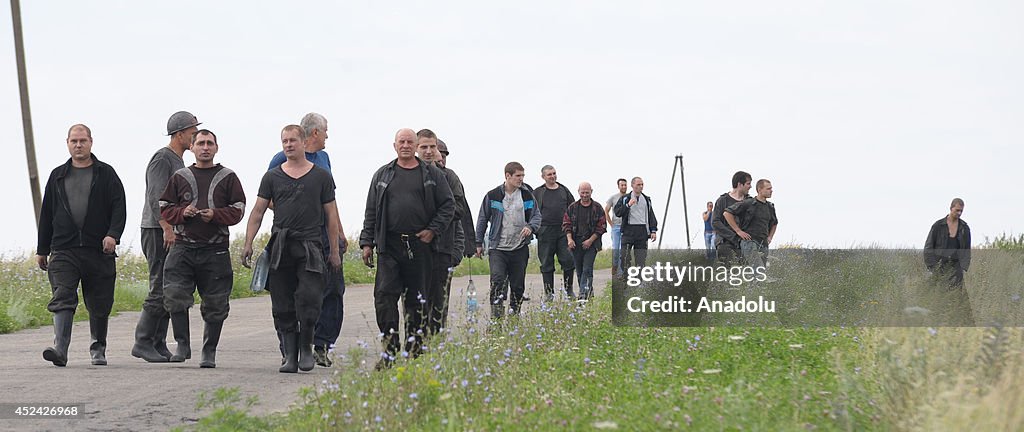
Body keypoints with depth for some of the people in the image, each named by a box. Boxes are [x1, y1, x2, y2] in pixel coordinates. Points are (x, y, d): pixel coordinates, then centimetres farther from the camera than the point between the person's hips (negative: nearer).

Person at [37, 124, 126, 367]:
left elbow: (119, 207, 1)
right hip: (64, 250, 1)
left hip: (98, 249, -1)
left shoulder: (106, 174, 8)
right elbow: (46, 214, 18)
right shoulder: (58, 176, 15)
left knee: (99, 305, 6)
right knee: (62, 299, -13)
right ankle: (60, 349, -21)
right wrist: (42, 250, 15)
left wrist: (113, 234, -16)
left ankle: (98, 349, 22)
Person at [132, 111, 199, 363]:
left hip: (172, 232, 10)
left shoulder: (178, 161, 21)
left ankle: (158, 344, 10)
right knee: (160, 290, -12)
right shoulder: (162, 159, -9)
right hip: (157, 230, -10)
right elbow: (156, 198, -18)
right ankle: (143, 342, -9)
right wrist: (167, 228, -26)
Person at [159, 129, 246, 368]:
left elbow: (238, 210, 4)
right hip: (183, 247, 1)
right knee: (174, 294, -15)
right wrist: (183, 212, -7)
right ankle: (182, 344, -2)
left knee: (215, 304, 1)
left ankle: (209, 352, 13)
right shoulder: (180, 177, 12)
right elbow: (164, 208, 13)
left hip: (216, 249, -1)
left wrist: (216, 215, -12)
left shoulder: (228, 177, 9)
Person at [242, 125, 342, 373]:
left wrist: (335, 250, 5)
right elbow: (258, 212, 9)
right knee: (283, 306, 1)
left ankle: (306, 347, 6)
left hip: (310, 245, -2)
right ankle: (290, 355, 8)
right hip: (280, 247, 2)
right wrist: (248, 244, -2)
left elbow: (331, 215, 10)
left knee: (309, 299, -13)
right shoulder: (272, 177, 11)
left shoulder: (321, 176, 9)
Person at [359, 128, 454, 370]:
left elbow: (448, 205, 8)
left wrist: (433, 230, -4)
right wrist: (367, 242, 5)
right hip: (389, 246, 0)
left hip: (420, 246, 0)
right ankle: (390, 351, -12)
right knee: (384, 295, -13)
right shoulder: (382, 175, 12)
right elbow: (371, 212, 12)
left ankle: (414, 350, 15)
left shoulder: (432, 174, 8)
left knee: (417, 300, 6)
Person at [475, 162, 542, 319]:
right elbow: (482, 219, 7)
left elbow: (536, 216, 10)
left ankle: (515, 315, 21)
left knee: (518, 285, 8)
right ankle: (496, 315, -19)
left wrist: (531, 227, -13)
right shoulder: (493, 196, -1)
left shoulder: (527, 195, 4)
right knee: (497, 278, -21)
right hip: (497, 248, -3)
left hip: (520, 248, 3)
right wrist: (478, 243, 8)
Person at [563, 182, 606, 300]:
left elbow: (602, 227, 0)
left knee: (587, 269, -13)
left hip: (591, 243, -3)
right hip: (576, 243, 3)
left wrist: (590, 240, -9)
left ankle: (583, 294, -17)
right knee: (579, 271, 6)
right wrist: (569, 239, -8)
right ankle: (589, 291, 19)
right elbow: (566, 224, 8)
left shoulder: (597, 208, 1)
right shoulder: (572, 208, 8)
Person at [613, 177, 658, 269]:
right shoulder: (625, 199, 6)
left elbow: (651, 216, 16)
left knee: (641, 259, 2)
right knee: (625, 257, -9)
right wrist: (628, 205, -16)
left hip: (642, 231, 3)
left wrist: (653, 230, 7)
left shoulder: (646, 199, 16)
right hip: (629, 230, -3)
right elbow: (617, 212, -4)